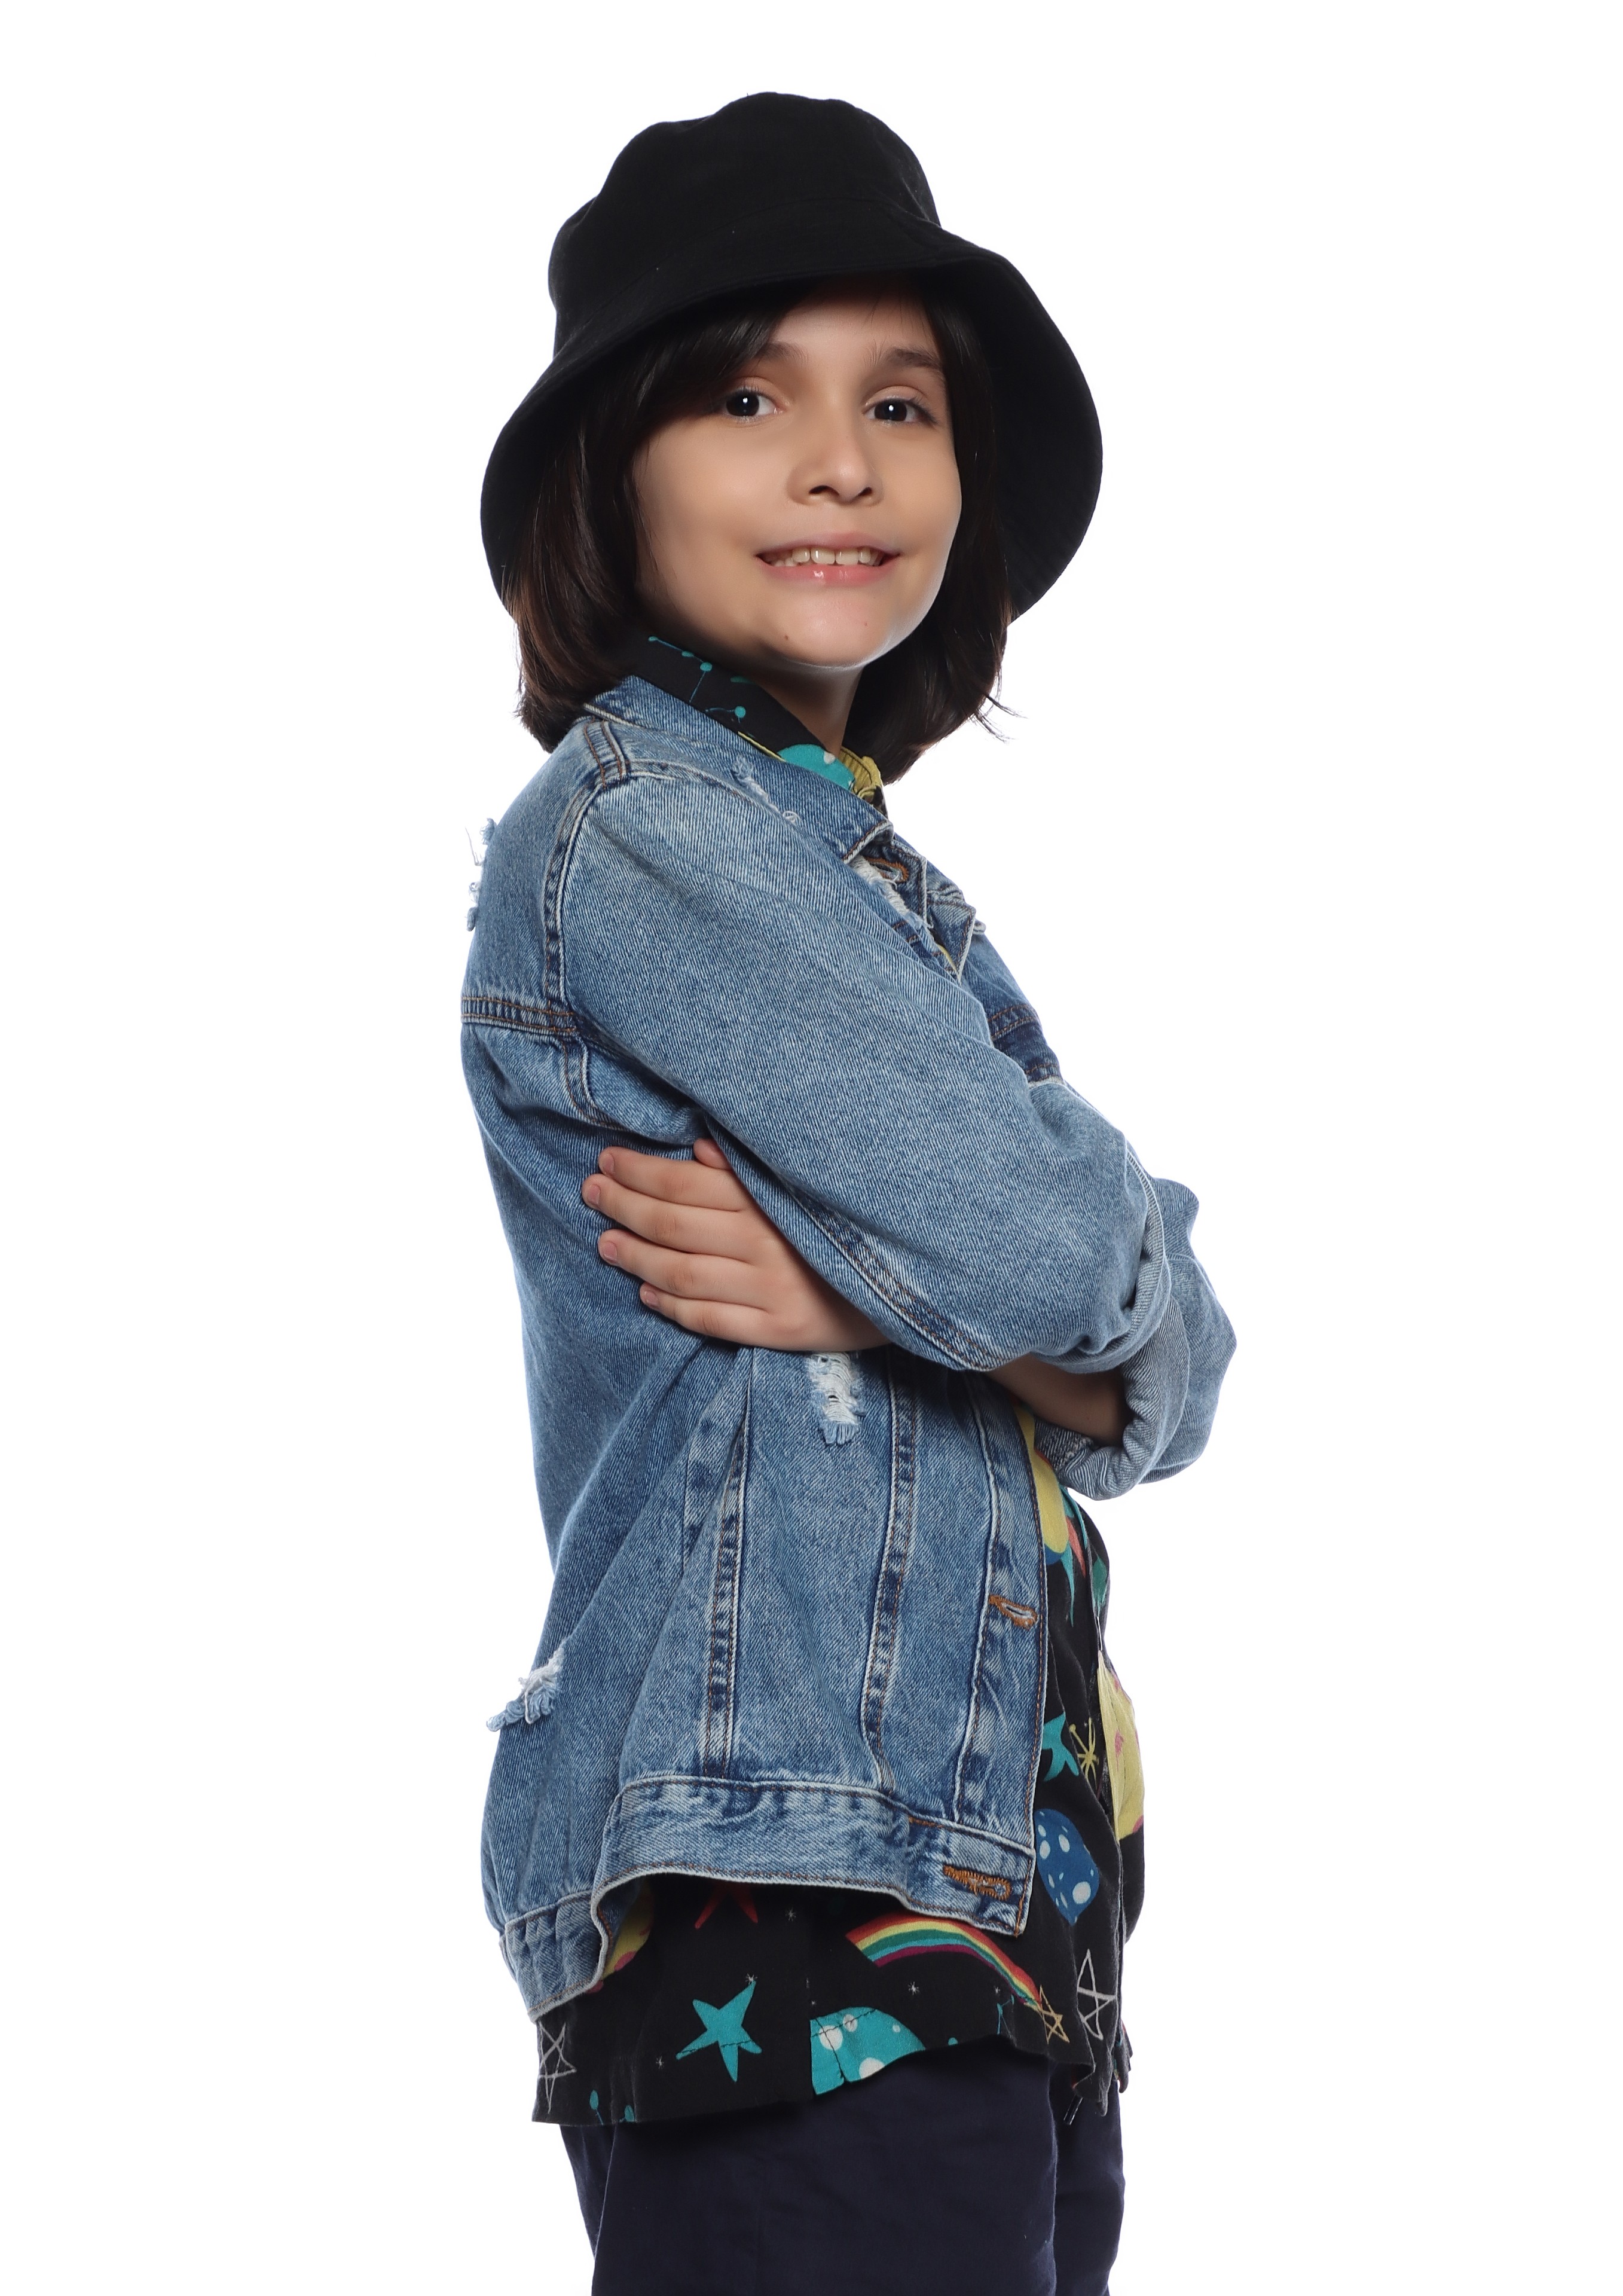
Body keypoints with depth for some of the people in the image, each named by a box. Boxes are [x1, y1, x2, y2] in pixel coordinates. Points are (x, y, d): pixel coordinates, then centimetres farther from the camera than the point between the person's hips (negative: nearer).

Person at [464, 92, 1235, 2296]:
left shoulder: (880, 884, 18)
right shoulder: (635, 820, -9)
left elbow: (1169, 1370, 9)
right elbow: (1046, 1251, -20)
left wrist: (885, 1292, -10)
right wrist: (951, 1270, 2)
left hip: (1001, 1900, 8)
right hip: (779, 1910, -8)